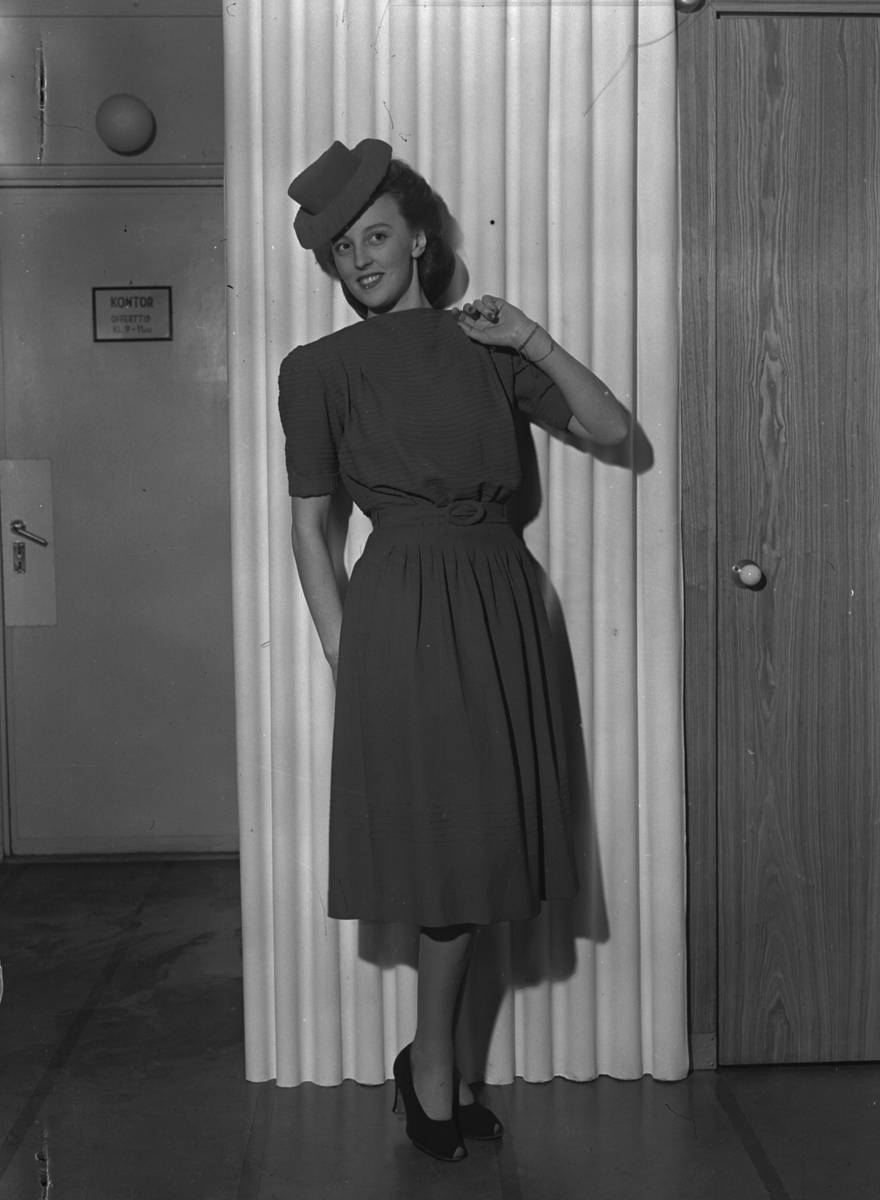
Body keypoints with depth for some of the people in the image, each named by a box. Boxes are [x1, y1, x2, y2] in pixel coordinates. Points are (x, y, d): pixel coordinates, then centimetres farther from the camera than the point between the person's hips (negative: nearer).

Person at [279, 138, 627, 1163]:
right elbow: (309, 523, 0)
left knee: (483, 838, 7)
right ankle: (433, 1071, 17)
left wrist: (534, 341, -1)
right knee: (450, 842, -2)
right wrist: (345, 658, -5)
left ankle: (434, 1066, 23)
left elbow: (612, 428, 9)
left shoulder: (484, 346, 11)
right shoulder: (320, 368, 1)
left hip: (500, 598, 4)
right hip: (407, 607, -4)